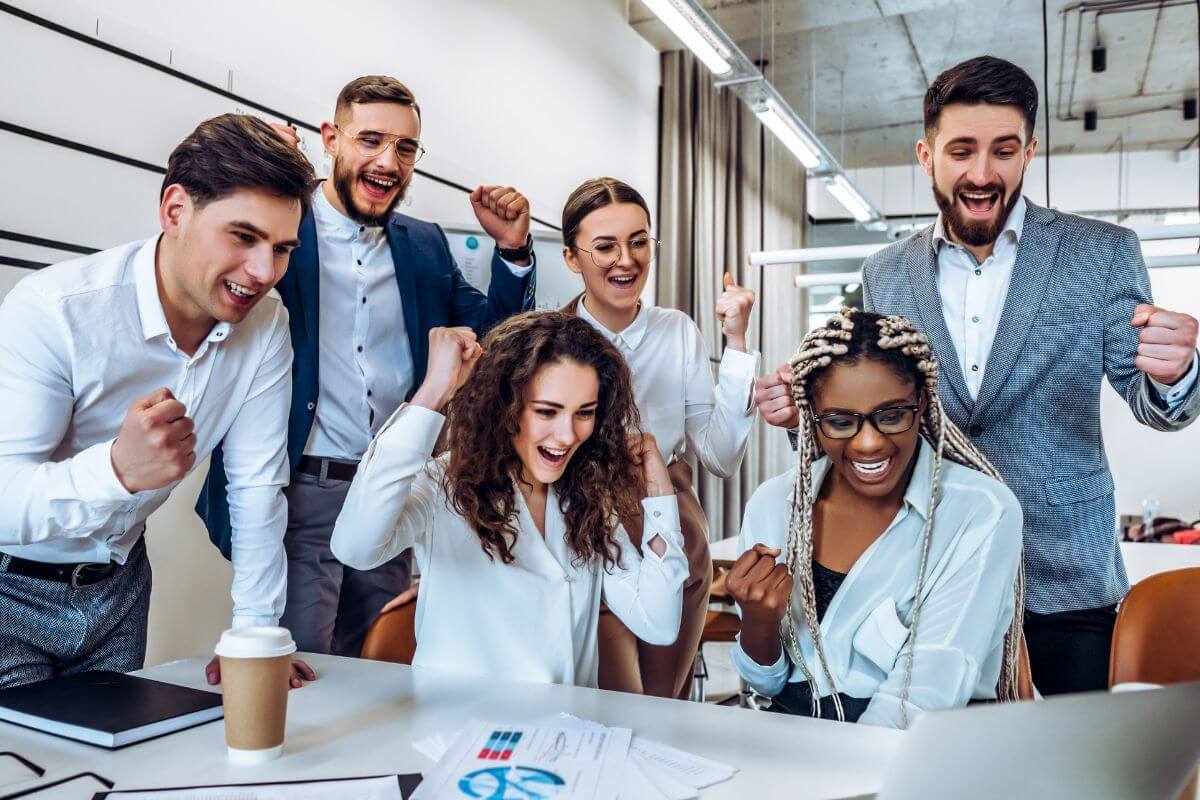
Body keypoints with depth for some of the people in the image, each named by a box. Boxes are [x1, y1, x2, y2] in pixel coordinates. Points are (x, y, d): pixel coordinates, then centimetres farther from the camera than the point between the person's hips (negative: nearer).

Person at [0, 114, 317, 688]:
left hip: (118, 584, 5)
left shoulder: (266, 325, -11)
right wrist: (117, 469, -48)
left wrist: (255, 637, -8)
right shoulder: (51, 311, -26)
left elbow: (257, 484, -7)